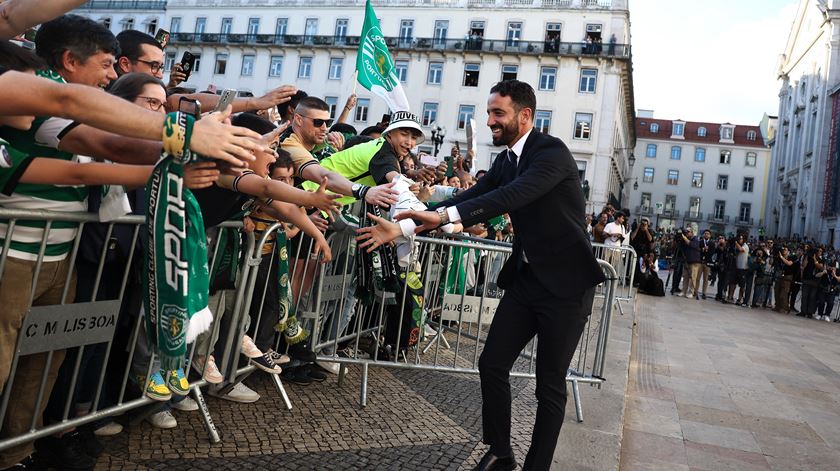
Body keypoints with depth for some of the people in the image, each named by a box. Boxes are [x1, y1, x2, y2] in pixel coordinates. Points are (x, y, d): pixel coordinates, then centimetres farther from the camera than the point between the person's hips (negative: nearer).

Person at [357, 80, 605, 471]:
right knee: (492, 364, 6)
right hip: (526, 277, 7)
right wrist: (401, 227, -7)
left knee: (550, 383, 2)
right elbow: (470, 199, 2)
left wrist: (444, 215, -42)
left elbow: (513, 196, -33)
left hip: (565, 283, -7)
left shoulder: (552, 152, -17)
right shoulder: (505, 161, 8)